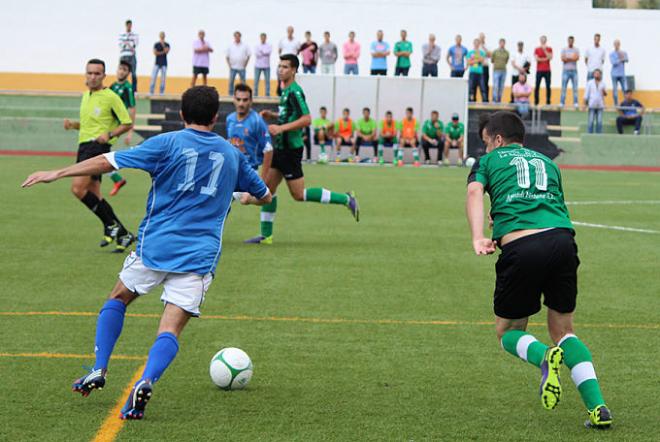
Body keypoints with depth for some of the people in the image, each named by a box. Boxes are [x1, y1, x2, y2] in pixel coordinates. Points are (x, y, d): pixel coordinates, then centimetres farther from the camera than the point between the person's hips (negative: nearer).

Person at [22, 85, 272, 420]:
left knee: (118, 298, 23)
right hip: (200, 255, 1)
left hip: (155, 246, -1)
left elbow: (109, 161, -7)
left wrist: (57, 174, -1)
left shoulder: (168, 143, 0)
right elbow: (264, 195, 27)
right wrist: (248, 197, 51)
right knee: (171, 328, -5)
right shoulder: (232, 153, 12)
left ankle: (99, 370, 13)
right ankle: (146, 382, -31)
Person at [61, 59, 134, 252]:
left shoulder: (111, 97, -8)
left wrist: (110, 134, -20)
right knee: (94, 196, 8)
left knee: (78, 188, -22)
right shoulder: (86, 95, 16)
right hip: (84, 146, 9)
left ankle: (111, 225, -12)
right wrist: (73, 125, 8)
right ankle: (122, 235, 14)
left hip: (98, 146, -9)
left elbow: (127, 123, -5)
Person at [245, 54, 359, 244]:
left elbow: (306, 119, -24)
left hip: (291, 149, -10)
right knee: (268, 186, 8)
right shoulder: (286, 90, 13)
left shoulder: (294, 91, -17)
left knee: (299, 194, -5)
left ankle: (346, 199, 3)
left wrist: (281, 128, -26)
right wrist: (272, 115, 16)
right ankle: (266, 235, 12)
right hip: (281, 147, 10)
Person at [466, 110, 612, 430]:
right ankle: (598, 407, 0)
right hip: (562, 237, 3)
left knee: (508, 333, 16)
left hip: (519, 247, -3)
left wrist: (478, 239, -14)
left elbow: (474, 193, 0)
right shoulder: (547, 162, 31)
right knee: (563, 331, 18)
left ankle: (545, 357, -19)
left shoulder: (488, 162, 20)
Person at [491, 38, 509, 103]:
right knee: (495, 86, -9)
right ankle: (494, 100, -9)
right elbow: (492, 60, 7)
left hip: (503, 71, 3)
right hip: (496, 71, -3)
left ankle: (499, 100, 9)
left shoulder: (506, 52, 7)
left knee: (501, 87, 4)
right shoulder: (495, 51, 0)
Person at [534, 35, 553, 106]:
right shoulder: (537, 49, 6)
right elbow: (536, 59, -6)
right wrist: (545, 59, -7)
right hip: (539, 70, 0)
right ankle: (536, 102, 2)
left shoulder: (549, 49, 8)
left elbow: (550, 58, -7)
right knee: (537, 86, -3)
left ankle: (548, 102, 1)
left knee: (548, 86, -3)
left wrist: (545, 50, -12)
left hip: (547, 71, 0)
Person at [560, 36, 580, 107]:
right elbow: (563, 59, -7)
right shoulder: (564, 49, 7)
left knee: (575, 87, -2)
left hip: (574, 70, 1)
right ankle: (562, 102, -2)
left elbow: (577, 58, -7)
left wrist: (568, 58, -15)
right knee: (564, 87, -4)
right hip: (566, 70, -1)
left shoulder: (576, 50, 10)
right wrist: (572, 58, -8)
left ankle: (575, 102, 0)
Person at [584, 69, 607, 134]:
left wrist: (604, 92, -8)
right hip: (592, 105, -2)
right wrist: (585, 103, -3)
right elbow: (586, 93, 4)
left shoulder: (602, 84, 11)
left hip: (600, 105, 2)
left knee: (599, 122, -2)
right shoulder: (590, 83, 6)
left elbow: (605, 94, 15)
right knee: (591, 121, -4)